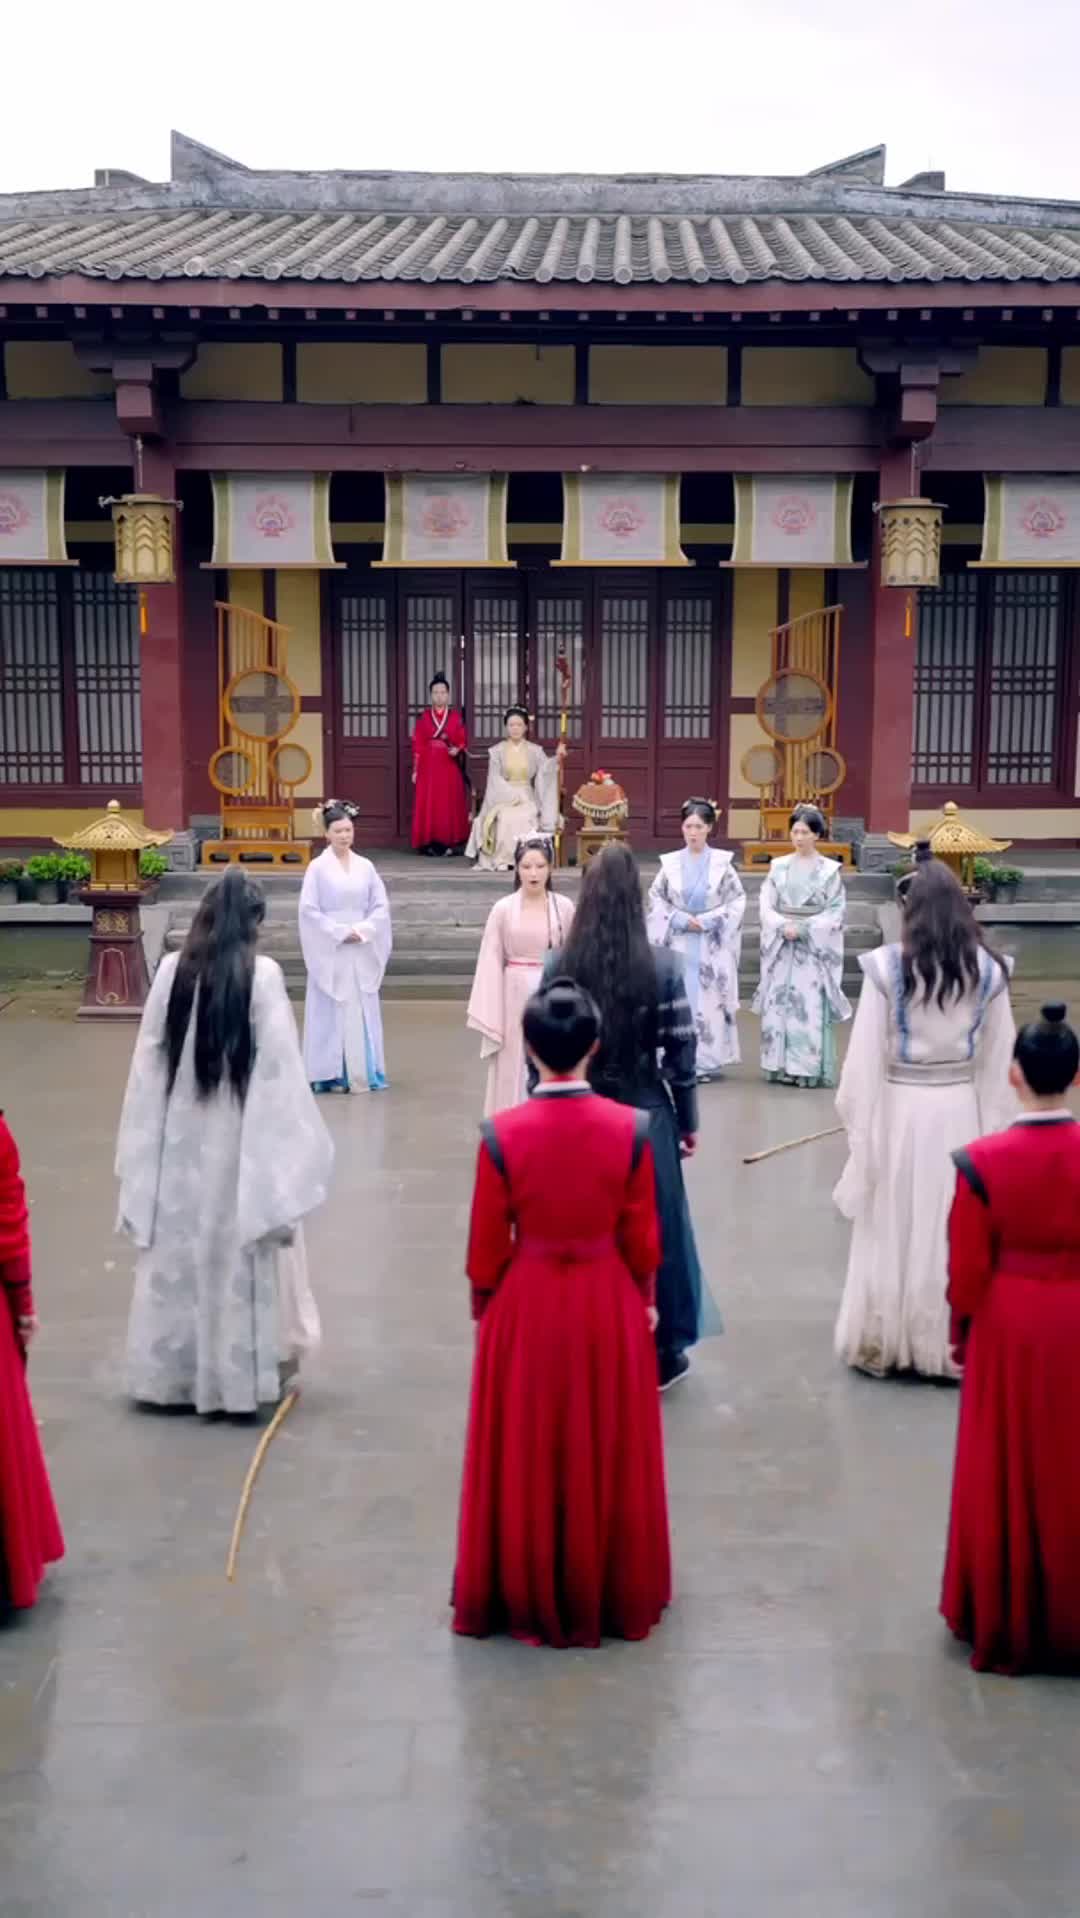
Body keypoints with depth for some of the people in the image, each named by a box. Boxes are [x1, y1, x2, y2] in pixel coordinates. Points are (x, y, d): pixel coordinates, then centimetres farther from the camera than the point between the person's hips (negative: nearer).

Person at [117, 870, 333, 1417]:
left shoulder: (171, 971, -4)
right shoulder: (262, 975, -13)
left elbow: (149, 1062, 1)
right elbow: (279, 1067, -12)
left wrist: (143, 1149, 9)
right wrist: (294, 1144, -3)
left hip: (179, 1138, 3)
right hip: (239, 1137, -3)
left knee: (178, 1245, 13)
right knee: (239, 1251, 8)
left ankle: (169, 1369, 21)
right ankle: (241, 1372, 16)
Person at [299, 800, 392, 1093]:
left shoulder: (365, 866, 6)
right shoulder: (318, 867, -4)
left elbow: (381, 905, 6)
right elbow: (309, 910, -8)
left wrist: (363, 930, -10)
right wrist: (340, 932, -13)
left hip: (362, 951, 4)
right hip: (330, 951, -3)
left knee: (363, 1010, 6)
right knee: (331, 1011, -1)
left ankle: (366, 1071, 13)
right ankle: (331, 1074, 4)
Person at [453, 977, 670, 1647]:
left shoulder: (502, 1134, -17)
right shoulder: (631, 1129, -14)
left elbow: (487, 1244, -7)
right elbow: (643, 1239, -5)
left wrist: (483, 1307, 10)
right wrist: (646, 1299, 13)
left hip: (526, 1304, -1)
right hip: (608, 1303, 1)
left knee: (527, 1455, 16)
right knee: (607, 1452, 18)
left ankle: (523, 1596, 31)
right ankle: (612, 1595, 33)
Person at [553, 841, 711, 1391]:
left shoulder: (560, 966, -6)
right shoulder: (661, 965, -11)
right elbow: (681, 1052, -7)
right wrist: (688, 1120, 5)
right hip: (645, 1114, -1)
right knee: (652, 1230, 14)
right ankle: (659, 1353, 26)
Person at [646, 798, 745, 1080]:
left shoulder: (722, 862, -2)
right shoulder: (670, 862, 2)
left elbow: (737, 901, -1)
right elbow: (656, 898, 6)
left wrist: (708, 920, -10)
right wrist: (679, 919, -8)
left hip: (711, 945, -1)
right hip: (678, 943, 1)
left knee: (709, 1001, -2)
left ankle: (707, 1061, 5)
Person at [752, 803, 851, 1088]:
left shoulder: (830, 870, 0)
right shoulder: (779, 866, 7)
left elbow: (835, 912, -3)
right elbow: (766, 906, 3)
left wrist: (805, 927, -14)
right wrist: (784, 926, -14)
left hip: (815, 947, -3)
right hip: (781, 944, 3)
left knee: (811, 1006, -6)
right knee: (779, 1003, 1)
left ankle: (809, 1068, -2)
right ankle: (781, 1066, 6)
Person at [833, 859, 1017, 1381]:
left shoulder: (887, 966, -12)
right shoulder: (988, 971, -2)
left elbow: (865, 1056, -11)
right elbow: (999, 1063, 2)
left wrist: (859, 1128, -3)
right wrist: (994, 1127, 9)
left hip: (900, 1109, -2)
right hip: (961, 1111, 2)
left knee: (892, 1231, 10)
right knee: (955, 1235, 12)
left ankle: (881, 1345, 22)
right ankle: (950, 1349, 22)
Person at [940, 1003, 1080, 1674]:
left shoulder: (982, 1162, -18)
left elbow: (968, 1269, -10)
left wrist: (961, 1331, 7)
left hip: (1009, 1326, -1)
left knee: (1009, 1474, 15)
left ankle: (1003, 1619, 27)